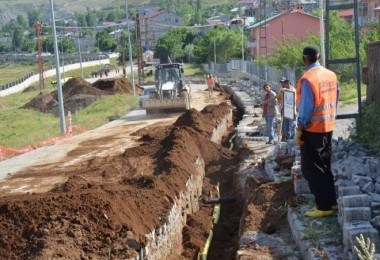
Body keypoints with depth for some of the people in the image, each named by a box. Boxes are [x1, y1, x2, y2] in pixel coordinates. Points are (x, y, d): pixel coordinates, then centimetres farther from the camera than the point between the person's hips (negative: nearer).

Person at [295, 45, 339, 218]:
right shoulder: (331, 75, 4)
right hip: (328, 127, 8)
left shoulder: (307, 78, -18)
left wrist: (299, 130, -12)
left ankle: (324, 206, 0)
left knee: (311, 169, 0)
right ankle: (331, 201, 22)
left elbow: (306, 107, -19)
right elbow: (335, 100, 10)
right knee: (324, 166, 17)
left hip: (312, 129, -7)